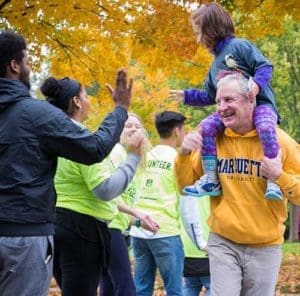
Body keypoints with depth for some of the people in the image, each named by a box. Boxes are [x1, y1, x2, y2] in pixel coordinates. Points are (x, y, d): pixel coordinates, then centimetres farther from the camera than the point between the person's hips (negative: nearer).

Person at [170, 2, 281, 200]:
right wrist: (187, 96, 25)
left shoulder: (239, 46, -2)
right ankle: (210, 180, -21)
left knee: (265, 128, -39)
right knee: (207, 126, -18)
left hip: (260, 103, -7)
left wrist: (257, 82, -28)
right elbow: (209, 96, 29)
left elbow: (265, 66, -11)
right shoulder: (216, 65, 22)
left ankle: (273, 182, -36)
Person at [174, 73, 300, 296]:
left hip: (265, 247, -1)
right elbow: (186, 186, 7)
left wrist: (280, 176, -21)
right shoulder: (213, 140, 0)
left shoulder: (278, 140, -7)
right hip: (223, 243, 1)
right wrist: (184, 155, -10)